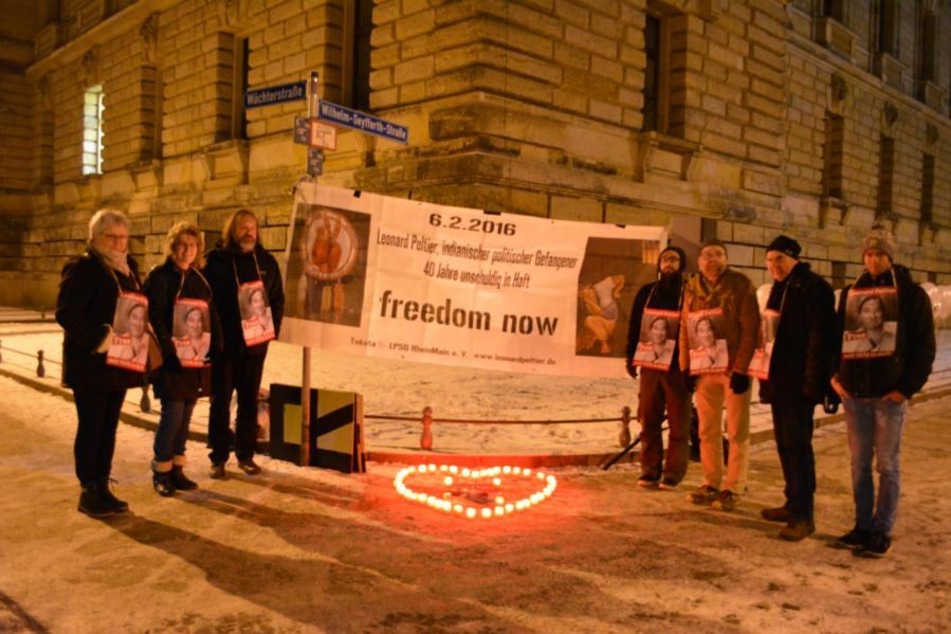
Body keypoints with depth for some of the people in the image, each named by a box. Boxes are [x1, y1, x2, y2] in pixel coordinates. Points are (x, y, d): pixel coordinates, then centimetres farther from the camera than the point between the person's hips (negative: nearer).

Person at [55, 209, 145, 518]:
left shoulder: (128, 268, 13)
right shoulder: (82, 268, -10)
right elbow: (66, 313, -17)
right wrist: (99, 339, -24)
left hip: (119, 362, 7)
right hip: (90, 363, -7)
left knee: (109, 428, 12)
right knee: (91, 428, 0)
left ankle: (103, 487, 22)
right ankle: (88, 492, 10)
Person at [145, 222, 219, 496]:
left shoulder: (199, 279, 12)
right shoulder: (159, 276, -6)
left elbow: (209, 316, 15)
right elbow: (154, 318, -12)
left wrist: (206, 349, 5)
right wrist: (169, 349, -17)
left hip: (195, 359, 6)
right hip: (171, 359, -6)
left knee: (185, 416, 10)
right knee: (172, 415, -5)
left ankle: (177, 469, 21)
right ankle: (160, 472, 10)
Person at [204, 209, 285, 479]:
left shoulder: (266, 261, 7)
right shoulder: (216, 260, -3)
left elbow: (278, 299, 12)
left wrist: (273, 329, 1)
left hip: (255, 343, 3)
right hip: (223, 343, -3)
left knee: (249, 400, 9)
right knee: (220, 401, 5)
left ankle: (246, 454, 20)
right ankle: (218, 458, 13)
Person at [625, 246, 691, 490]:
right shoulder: (646, 292, 11)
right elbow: (634, 326, 14)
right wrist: (631, 356, 8)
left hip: (678, 367, -3)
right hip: (649, 365, 3)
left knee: (678, 423, 0)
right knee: (648, 420, 5)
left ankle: (673, 473, 7)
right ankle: (650, 470, 13)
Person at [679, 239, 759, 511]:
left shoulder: (740, 284, -6)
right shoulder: (692, 288, 10)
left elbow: (750, 328, -11)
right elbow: (685, 328, 11)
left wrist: (741, 368, -16)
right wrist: (686, 365, 5)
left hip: (733, 367, -5)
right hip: (703, 368, 5)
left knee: (736, 431, 1)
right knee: (707, 430, 10)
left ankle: (732, 488, 9)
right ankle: (711, 483, 21)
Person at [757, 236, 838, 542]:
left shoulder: (814, 287, -11)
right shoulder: (779, 289, 17)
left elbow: (820, 336, -18)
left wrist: (813, 380, -23)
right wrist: (766, 373, 17)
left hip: (799, 381, -9)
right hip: (779, 379, 9)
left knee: (797, 444, -8)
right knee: (785, 443, 15)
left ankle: (803, 515, -2)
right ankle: (795, 503, 26)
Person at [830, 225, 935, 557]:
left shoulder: (911, 293, -1)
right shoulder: (850, 292, 9)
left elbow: (924, 346, -3)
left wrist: (908, 387, -11)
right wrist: (835, 376, 1)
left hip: (889, 393, -4)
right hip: (853, 392, 4)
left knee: (888, 465, 4)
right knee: (859, 463, 10)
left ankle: (882, 530, 12)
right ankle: (863, 524, 20)